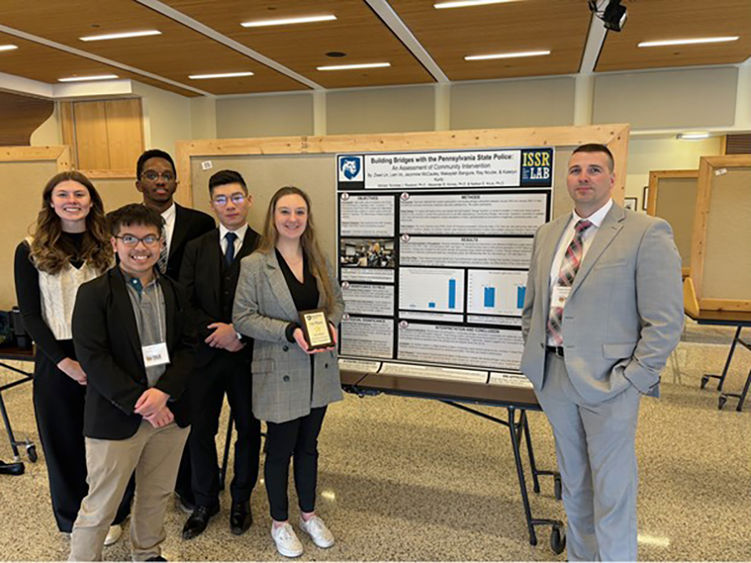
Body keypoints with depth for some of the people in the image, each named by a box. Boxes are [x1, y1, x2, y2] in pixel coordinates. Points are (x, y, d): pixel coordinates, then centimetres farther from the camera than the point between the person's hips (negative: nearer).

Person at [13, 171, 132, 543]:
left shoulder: (110, 247, 1)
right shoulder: (31, 252, -1)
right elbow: (30, 315, -2)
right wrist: (65, 362, -11)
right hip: (57, 362, 0)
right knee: (65, 442, 12)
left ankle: (112, 515, 32)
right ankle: (73, 519, 34)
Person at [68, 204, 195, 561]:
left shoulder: (173, 292, 6)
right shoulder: (94, 293, -8)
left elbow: (187, 347, 3)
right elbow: (93, 359, -14)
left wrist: (163, 391, -14)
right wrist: (140, 403, -17)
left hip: (169, 411, 5)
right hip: (116, 417, -4)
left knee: (157, 495, 20)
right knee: (100, 504, 8)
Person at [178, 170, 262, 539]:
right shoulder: (196, 248, 4)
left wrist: (239, 331, -17)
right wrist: (215, 332, -13)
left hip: (248, 354, -2)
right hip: (205, 354, 2)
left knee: (249, 429, 13)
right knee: (200, 430, 12)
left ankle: (241, 499, 34)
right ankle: (204, 502, 34)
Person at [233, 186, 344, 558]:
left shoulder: (318, 260, 4)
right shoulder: (254, 265, -11)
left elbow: (337, 300, 13)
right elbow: (242, 318, -12)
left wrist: (331, 323, -9)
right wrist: (290, 331, -23)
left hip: (318, 371, 5)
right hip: (279, 374, -4)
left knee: (308, 446, 20)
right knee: (280, 450, 12)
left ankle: (308, 514, 41)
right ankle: (279, 522, 35)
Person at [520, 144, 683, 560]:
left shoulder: (647, 233, -10)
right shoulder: (547, 234, 8)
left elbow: (665, 322, -13)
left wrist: (629, 380, -15)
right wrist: (534, 357, 8)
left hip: (607, 380, -5)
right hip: (553, 375, 6)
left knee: (612, 491, 7)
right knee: (573, 483, 21)